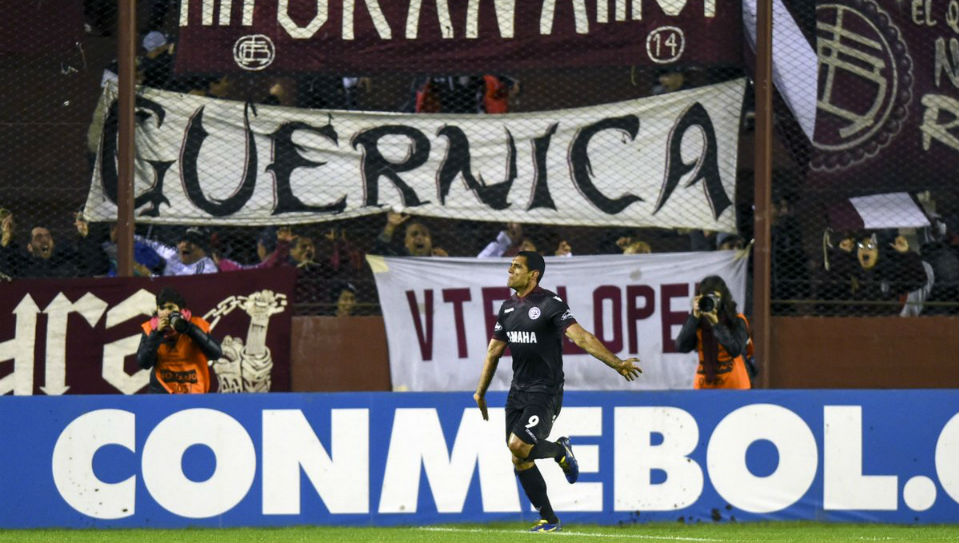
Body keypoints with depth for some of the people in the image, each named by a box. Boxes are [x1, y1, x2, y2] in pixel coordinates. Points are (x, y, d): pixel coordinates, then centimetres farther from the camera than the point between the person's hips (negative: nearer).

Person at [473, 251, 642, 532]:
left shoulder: (550, 304, -12)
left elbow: (581, 336, -21)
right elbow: (494, 351, 20)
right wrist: (480, 391, 22)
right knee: (519, 461, 4)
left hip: (545, 391, -7)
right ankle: (548, 519, 16)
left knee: (518, 445, -23)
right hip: (518, 391, 7)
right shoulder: (508, 307, 11)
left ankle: (561, 451, 9)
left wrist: (615, 363, -32)